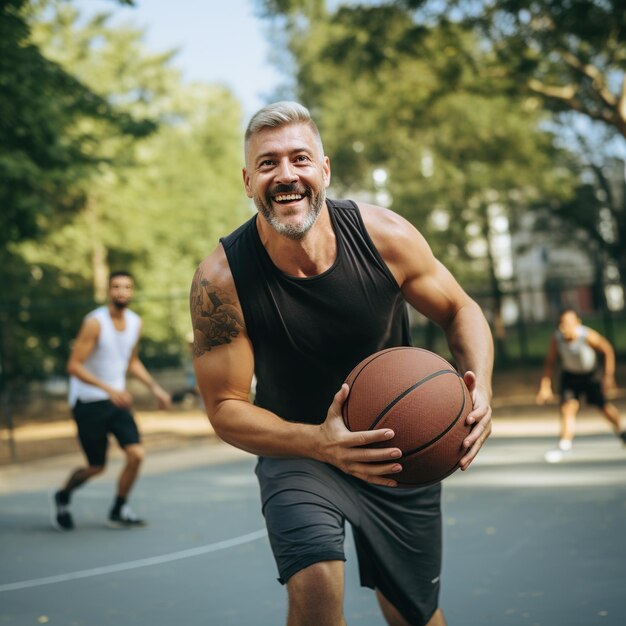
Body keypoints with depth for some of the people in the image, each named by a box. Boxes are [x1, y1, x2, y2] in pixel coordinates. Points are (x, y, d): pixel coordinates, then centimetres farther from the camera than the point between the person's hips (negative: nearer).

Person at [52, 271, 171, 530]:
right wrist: (109, 389, -31)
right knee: (96, 467, 2)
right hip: (88, 402, -5)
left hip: (117, 400, 5)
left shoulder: (135, 322, 4)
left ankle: (119, 510, 10)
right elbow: (74, 366, -21)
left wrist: (155, 387, 9)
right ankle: (63, 497, 32)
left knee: (136, 454, -11)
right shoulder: (95, 323, -18)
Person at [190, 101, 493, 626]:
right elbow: (226, 407, -20)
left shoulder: (385, 236, -20)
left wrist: (481, 387, -26)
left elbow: (460, 311, -5)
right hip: (297, 446, -2)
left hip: (398, 447, 2)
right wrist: (318, 443, -38)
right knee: (314, 582, -29)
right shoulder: (221, 280, -25)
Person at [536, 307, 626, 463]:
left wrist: (608, 376, -11)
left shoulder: (588, 336, -31)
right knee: (568, 406, -17)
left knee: (604, 406, 10)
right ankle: (565, 444, -14)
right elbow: (550, 362, -11)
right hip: (570, 375, 1)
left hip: (591, 374, -1)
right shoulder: (556, 339, -24)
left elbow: (608, 351, -14)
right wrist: (545, 387, -16)